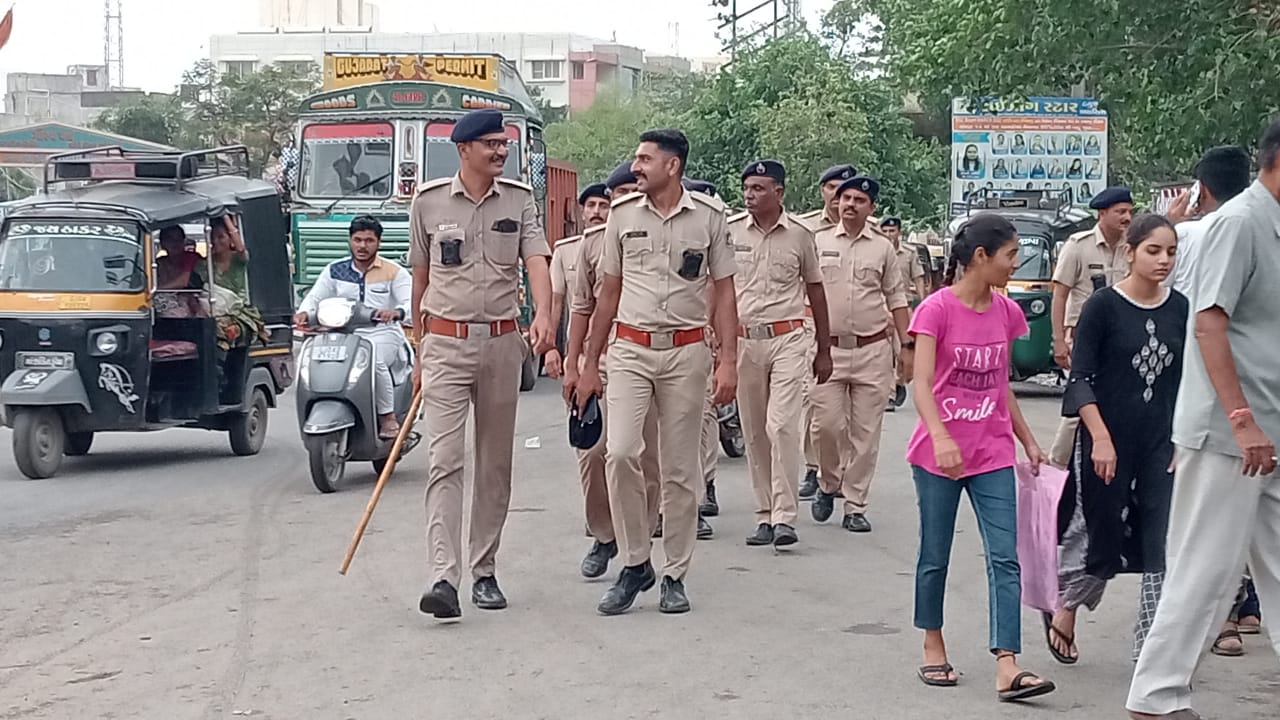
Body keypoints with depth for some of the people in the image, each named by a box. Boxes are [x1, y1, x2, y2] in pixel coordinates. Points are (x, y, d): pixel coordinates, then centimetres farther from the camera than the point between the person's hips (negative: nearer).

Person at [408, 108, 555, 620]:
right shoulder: (428, 202, 2)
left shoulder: (519, 200, 4)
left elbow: (537, 261, -10)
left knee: (495, 464, 9)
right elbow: (420, 279, 10)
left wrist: (543, 315, -30)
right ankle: (443, 577, -18)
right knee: (444, 460, -12)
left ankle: (484, 573, 19)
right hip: (446, 342, -2)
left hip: (502, 343, 2)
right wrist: (421, 351, 12)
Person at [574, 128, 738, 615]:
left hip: (686, 352, -1)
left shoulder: (709, 215, 1)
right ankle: (635, 564, 1)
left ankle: (675, 575, 15)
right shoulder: (623, 214, 6)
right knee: (620, 453, -14)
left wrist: (728, 360, -5)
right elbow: (609, 292, 12)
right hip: (630, 349, 1)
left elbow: (724, 292, 4)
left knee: (681, 468, 4)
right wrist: (590, 364, 11)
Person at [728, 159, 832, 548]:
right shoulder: (729, 231, 3)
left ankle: (784, 516, -13)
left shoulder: (800, 235, 2)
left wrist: (824, 351, 13)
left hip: (788, 338, -2)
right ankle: (764, 515, 15)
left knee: (781, 425, -15)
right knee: (754, 433, 7)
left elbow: (815, 291, 11)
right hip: (743, 339, 2)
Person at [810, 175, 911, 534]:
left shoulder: (883, 248, 9)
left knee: (866, 433, 1)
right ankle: (828, 484, 18)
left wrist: (907, 346, 8)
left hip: (873, 350, 1)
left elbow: (896, 300, 13)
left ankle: (855, 507, 7)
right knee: (827, 424, -8)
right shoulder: (818, 242, 5)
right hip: (829, 348, -1)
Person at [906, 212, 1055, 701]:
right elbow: (921, 383, -19)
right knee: (935, 557, 8)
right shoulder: (937, 309, -10)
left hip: (992, 454, 4)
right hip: (939, 454, -4)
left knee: (1005, 559, -5)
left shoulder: (1006, 312, 7)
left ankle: (1007, 666, -9)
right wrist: (941, 437, -33)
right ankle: (933, 648, 26)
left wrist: (1028, 441, 18)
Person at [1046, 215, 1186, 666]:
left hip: (1163, 443, 4)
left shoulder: (1180, 309, 5)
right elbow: (1080, 380, -10)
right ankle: (1064, 608, 33)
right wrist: (1101, 439, -17)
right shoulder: (1104, 306, -8)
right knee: (1102, 538, 6)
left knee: (1165, 547, -2)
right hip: (1109, 440, -4)